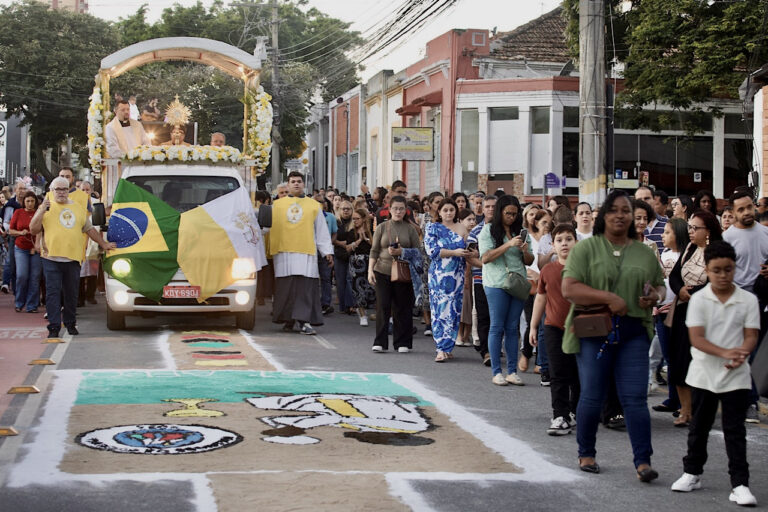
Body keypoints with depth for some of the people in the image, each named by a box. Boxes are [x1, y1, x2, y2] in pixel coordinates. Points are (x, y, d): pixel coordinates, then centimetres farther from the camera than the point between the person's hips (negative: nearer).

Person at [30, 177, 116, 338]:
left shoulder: (79, 208, 17)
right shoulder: (46, 207, 7)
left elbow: (90, 229, 25)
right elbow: (33, 230, -1)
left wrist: (103, 244, 23)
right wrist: (42, 210, -10)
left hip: (73, 258, 3)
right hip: (51, 258, -3)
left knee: (71, 293, 9)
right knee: (53, 293, -5)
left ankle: (70, 323, 22)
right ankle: (54, 326, -4)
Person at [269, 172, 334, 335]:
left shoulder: (314, 205, 12)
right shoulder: (277, 205, 13)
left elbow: (322, 231, 11)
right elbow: (268, 227, 13)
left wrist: (327, 252, 5)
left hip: (306, 252, -1)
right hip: (283, 252, 1)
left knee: (306, 287, -8)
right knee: (286, 288, 0)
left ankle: (304, 322, -9)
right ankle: (288, 320, 11)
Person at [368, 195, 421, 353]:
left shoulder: (410, 228, 7)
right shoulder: (382, 227, 7)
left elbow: (418, 251, 5)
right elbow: (374, 251, 7)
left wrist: (402, 252, -11)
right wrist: (370, 270, -3)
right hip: (383, 271, 0)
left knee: (403, 308, 1)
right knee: (382, 306, -4)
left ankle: (402, 343, 10)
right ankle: (380, 342, 2)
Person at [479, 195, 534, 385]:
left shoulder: (521, 231, 13)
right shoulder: (489, 230, 1)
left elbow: (529, 262, 14)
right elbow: (485, 258, -11)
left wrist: (525, 251, -9)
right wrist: (508, 245, -18)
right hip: (497, 284, -4)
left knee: (513, 328, 5)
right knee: (497, 327, -1)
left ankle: (512, 371, 8)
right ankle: (496, 372, 2)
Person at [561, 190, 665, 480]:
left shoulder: (644, 254, 13)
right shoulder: (586, 248, 0)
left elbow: (660, 285, 22)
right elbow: (568, 288, -9)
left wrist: (656, 296, -2)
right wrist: (608, 298, -19)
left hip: (633, 333, 2)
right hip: (595, 330, -2)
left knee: (635, 398, -3)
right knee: (592, 397, 4)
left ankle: (643, 461, -2)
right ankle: (586, 454, 23)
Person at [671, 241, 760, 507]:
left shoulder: (748, 300, -2)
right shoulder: (699, 299, -5)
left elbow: (751, 336, -4)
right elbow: (696, 338, -12)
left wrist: (740, 355, -26)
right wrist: (725, 353, -27)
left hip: (736, 376, -1)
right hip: (704, 373, 1)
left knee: (735, 430, 0)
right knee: (699, 426, 14)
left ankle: (740, 483, 2)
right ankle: (692, 473, 28)